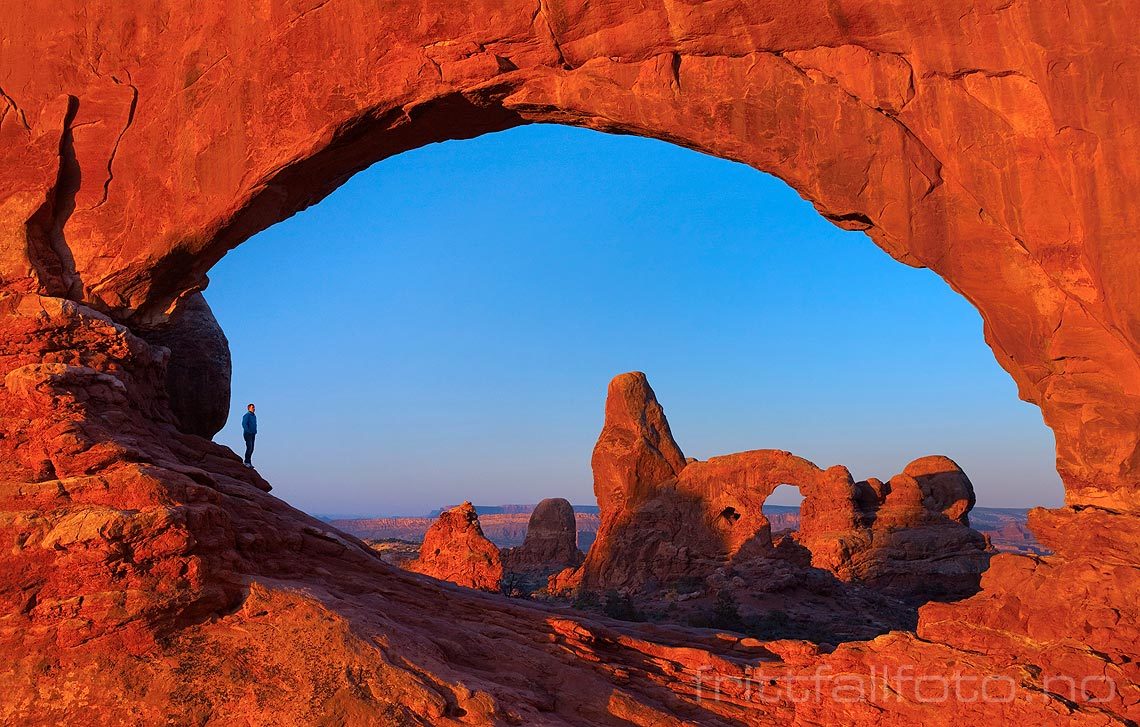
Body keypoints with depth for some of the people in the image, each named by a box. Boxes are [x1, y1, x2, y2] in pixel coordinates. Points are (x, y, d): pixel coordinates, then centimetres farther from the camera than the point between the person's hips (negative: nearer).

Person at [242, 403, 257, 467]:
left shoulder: (254, 416, 16)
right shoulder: (247, 415, -10)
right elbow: (244, 424, -18)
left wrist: (255, 431, 12)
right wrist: (248, 431, -21)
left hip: (253, 434, 8)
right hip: (248, 434, -8)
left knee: (251, 448, 8)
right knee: (249, 447, -12)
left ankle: (249, 462, 15)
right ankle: (247, 462, -7)